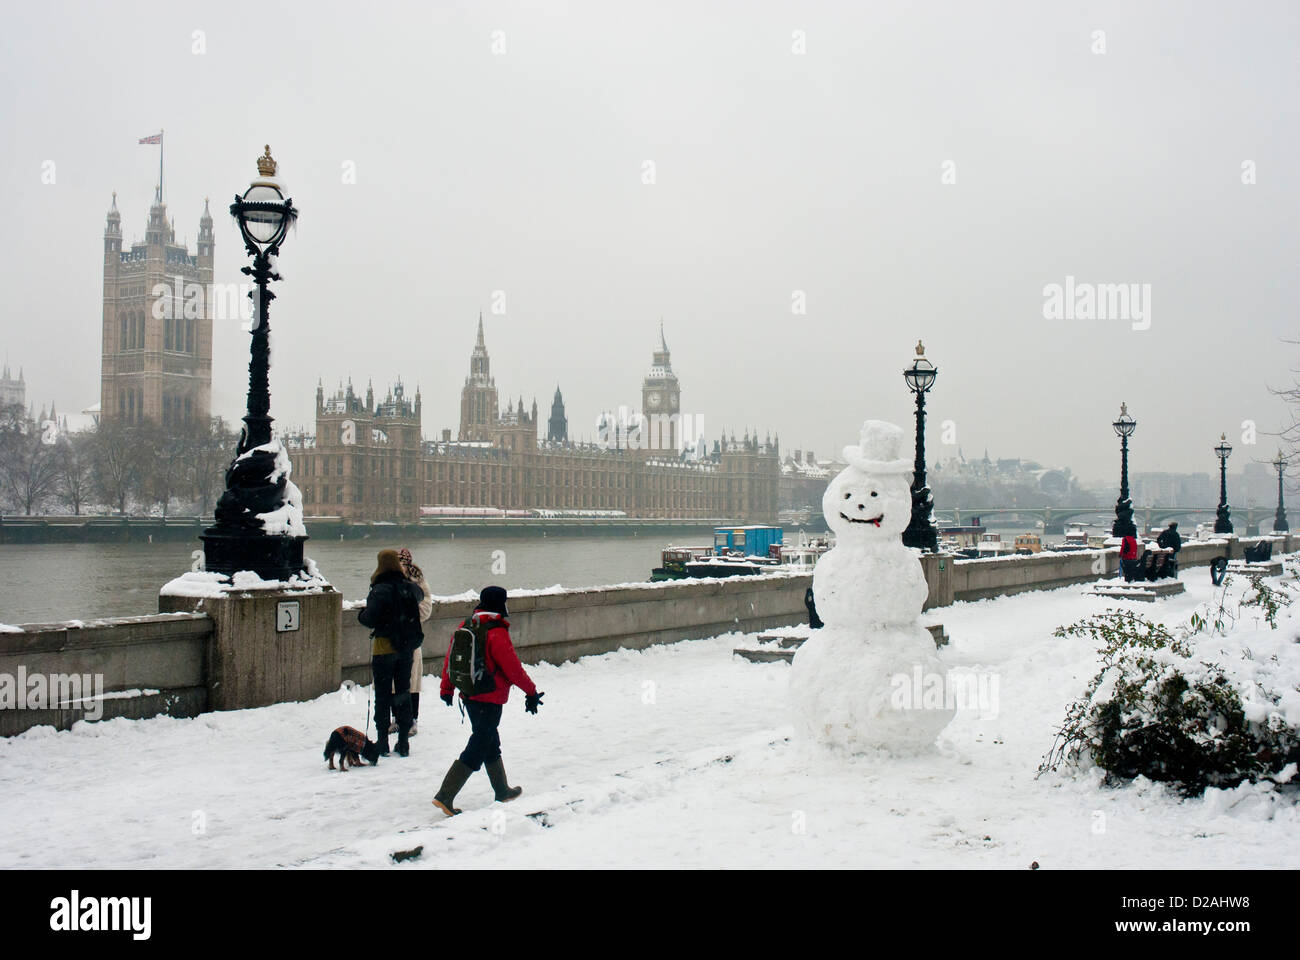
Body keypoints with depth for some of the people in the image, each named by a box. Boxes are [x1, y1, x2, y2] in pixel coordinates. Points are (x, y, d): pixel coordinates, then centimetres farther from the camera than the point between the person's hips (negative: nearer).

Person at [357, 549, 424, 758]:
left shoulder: (380, 590, -15)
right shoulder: (410, 588, 0)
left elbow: (370, 620, -18)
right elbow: (420, 595, 23)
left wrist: (360, 614, 1)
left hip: (383, 648, -4)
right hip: (406, 648, 4)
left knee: (382, 695, 4)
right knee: (403, 693, 11)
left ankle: (382, 742, 5)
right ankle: (403, 743, 12)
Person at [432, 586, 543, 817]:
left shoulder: (466, 626, 4)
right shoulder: (497, 633, -20)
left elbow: (450, 657, 11)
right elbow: (513, 668, -17)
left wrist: (447, 688, 23)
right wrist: (531, 692, -5)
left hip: (469, 696, 9)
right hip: (490, 700, -9)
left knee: (490, 743, 21)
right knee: (477, 750, -3)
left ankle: (502, 791, 35)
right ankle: (445, 796, -7)